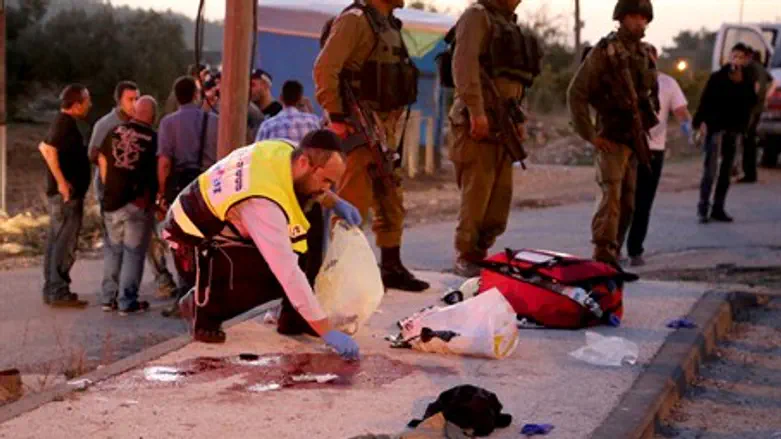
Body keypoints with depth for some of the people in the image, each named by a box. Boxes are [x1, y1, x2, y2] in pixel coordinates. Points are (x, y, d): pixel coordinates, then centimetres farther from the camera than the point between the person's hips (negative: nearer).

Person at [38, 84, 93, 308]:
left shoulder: (64, 122, 15)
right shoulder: (65, 123, -15)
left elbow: (44, 147, 24)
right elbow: (48, 150, -27)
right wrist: (62, 182, -26)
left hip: (63, 194, 10)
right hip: (67, 194, -10)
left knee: (56, 242, 12)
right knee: (65, 244, -8)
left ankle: (52, 290, 18)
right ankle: (58, 293, -6)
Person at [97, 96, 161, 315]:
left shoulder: (115, 132, 3)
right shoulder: (153, 138, -9)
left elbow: (102, 160, 9)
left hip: (112, 200, 4)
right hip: (138, 203, -4)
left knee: (113, 249, 15)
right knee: (133, 251, 2)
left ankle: (109, 298, 18)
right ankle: (127, 301, 3)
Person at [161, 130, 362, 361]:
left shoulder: (285, 150, -16)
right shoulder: (263, 203, -39)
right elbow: (289, 273, -41)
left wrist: (334, 202, -4)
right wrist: (327, 332, -40)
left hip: (221, 220, 9)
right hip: (193, 236, -9)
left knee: (311, 226, -5)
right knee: (275, 276, -29)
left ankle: (293, 317, 5)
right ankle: (202, 308, -4)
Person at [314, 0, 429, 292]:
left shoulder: (389, 24, 17)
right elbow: (325, 69, -19)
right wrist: (336, 116, -21)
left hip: (384, 124, 9)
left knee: (391, 199, 12)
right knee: (354, 199, -10)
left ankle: (392, 267, 21)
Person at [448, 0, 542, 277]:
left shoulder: (511, 23, 23)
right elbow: (464, 65, -16)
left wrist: (518, 120, 18)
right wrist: (476, 112, -22)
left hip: (503, 124, 8)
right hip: (479, 122, -8)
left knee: (501, 195, 7)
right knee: (477, 193, -7)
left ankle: (480, 252, 16)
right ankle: (466, 259, 1)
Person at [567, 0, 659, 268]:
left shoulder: (645, 54, 10)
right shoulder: (604, 52, -10)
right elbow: (576, 93, -12)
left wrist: (643, 128, 14)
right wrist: (590, 135, -14)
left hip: (635, 140, 7)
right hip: (611, 139, -7)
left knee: (627, 204, 10)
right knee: (611, 197, -16)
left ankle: (612, 259, 19)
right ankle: (604, 261, -19)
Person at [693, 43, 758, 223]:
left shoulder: (747, 81, 6)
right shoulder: (717, 78, -5)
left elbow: (750, 104, 9)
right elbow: (705, 100, -9)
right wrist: (701, 121, -18)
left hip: (735, 129, 5)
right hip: (715, 127, -5)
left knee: (726, 170, 8)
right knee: (710, 169, -8)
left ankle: (718, 208, 15)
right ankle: (703, 208, -5)